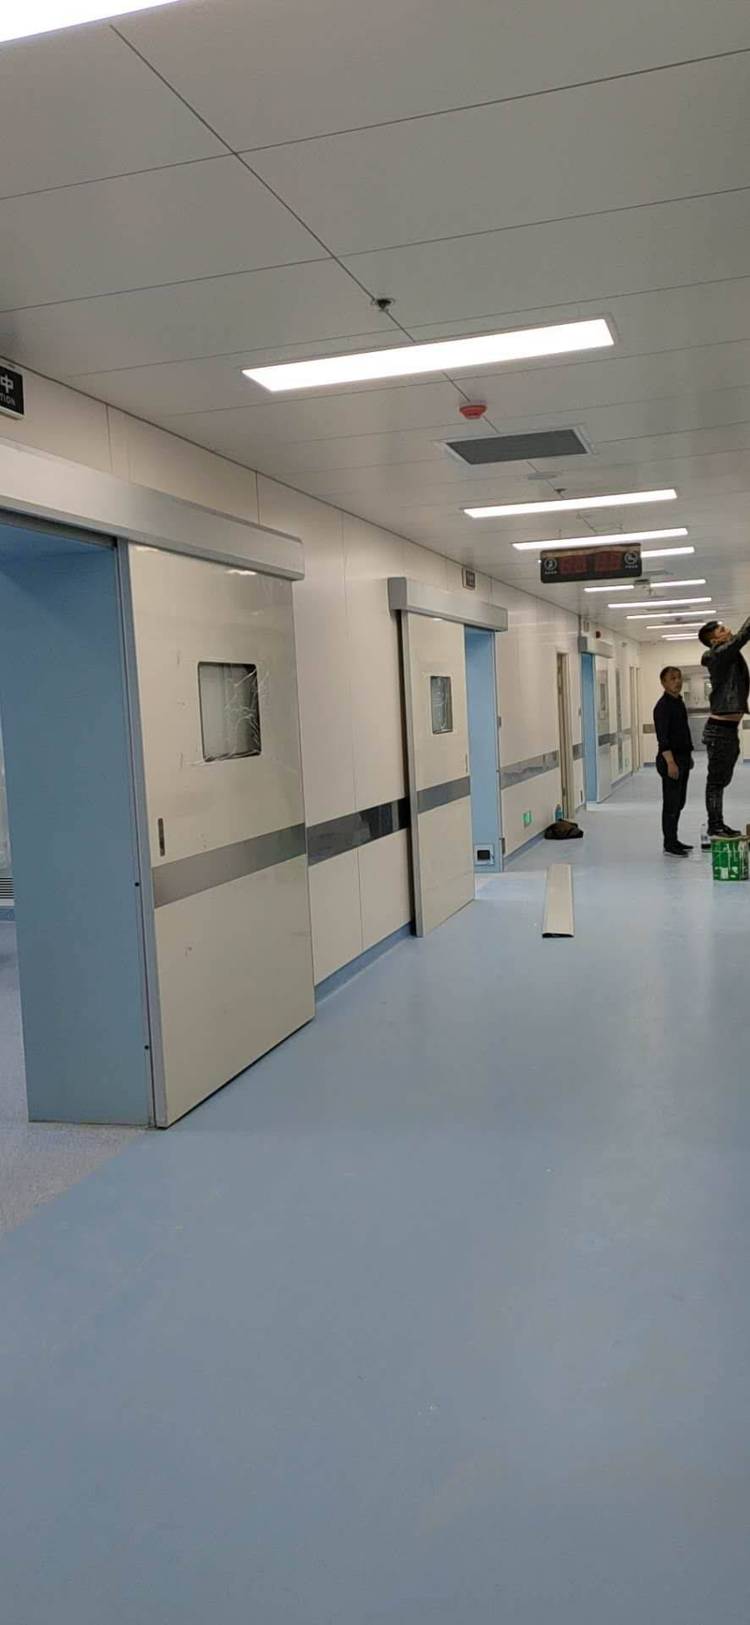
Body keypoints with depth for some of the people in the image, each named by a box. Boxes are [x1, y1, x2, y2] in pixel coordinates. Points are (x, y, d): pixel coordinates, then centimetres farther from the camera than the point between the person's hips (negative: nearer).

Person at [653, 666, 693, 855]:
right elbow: (662, 737, -20)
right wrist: (670, 762, -25)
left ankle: (673, 840, 22)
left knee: (679, 802, 13)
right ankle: (669, 843, 2)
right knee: (671, 803, -4)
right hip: (671, 759, -9)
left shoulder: (679, 702, 13)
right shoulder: (663, 706, -15)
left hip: (683, 758, 9)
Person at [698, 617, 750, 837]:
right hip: (719, 729, -10)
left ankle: (718, 824, 21)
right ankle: (714, 825, 2)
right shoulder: (719, 656, -14)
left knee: (721, 779, 14)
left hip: (729, 728, 10)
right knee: (716, 779, -4)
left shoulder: (730, 656, 14)